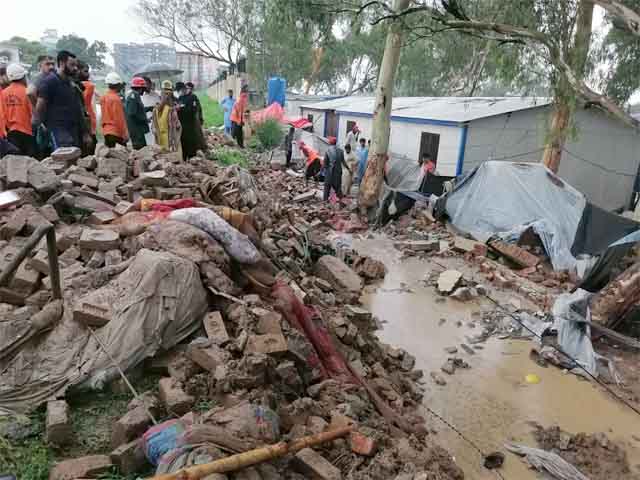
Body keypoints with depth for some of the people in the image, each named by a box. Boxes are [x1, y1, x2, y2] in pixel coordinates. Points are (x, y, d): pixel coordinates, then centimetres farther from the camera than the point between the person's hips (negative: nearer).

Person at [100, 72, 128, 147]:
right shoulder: (116, 98, -12)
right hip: (116, 133, -8)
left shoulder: (103, 98, 11)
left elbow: (104, 116, 16)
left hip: (106, 131, 8)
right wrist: (125, 134, -12)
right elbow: (120, 118, -14)